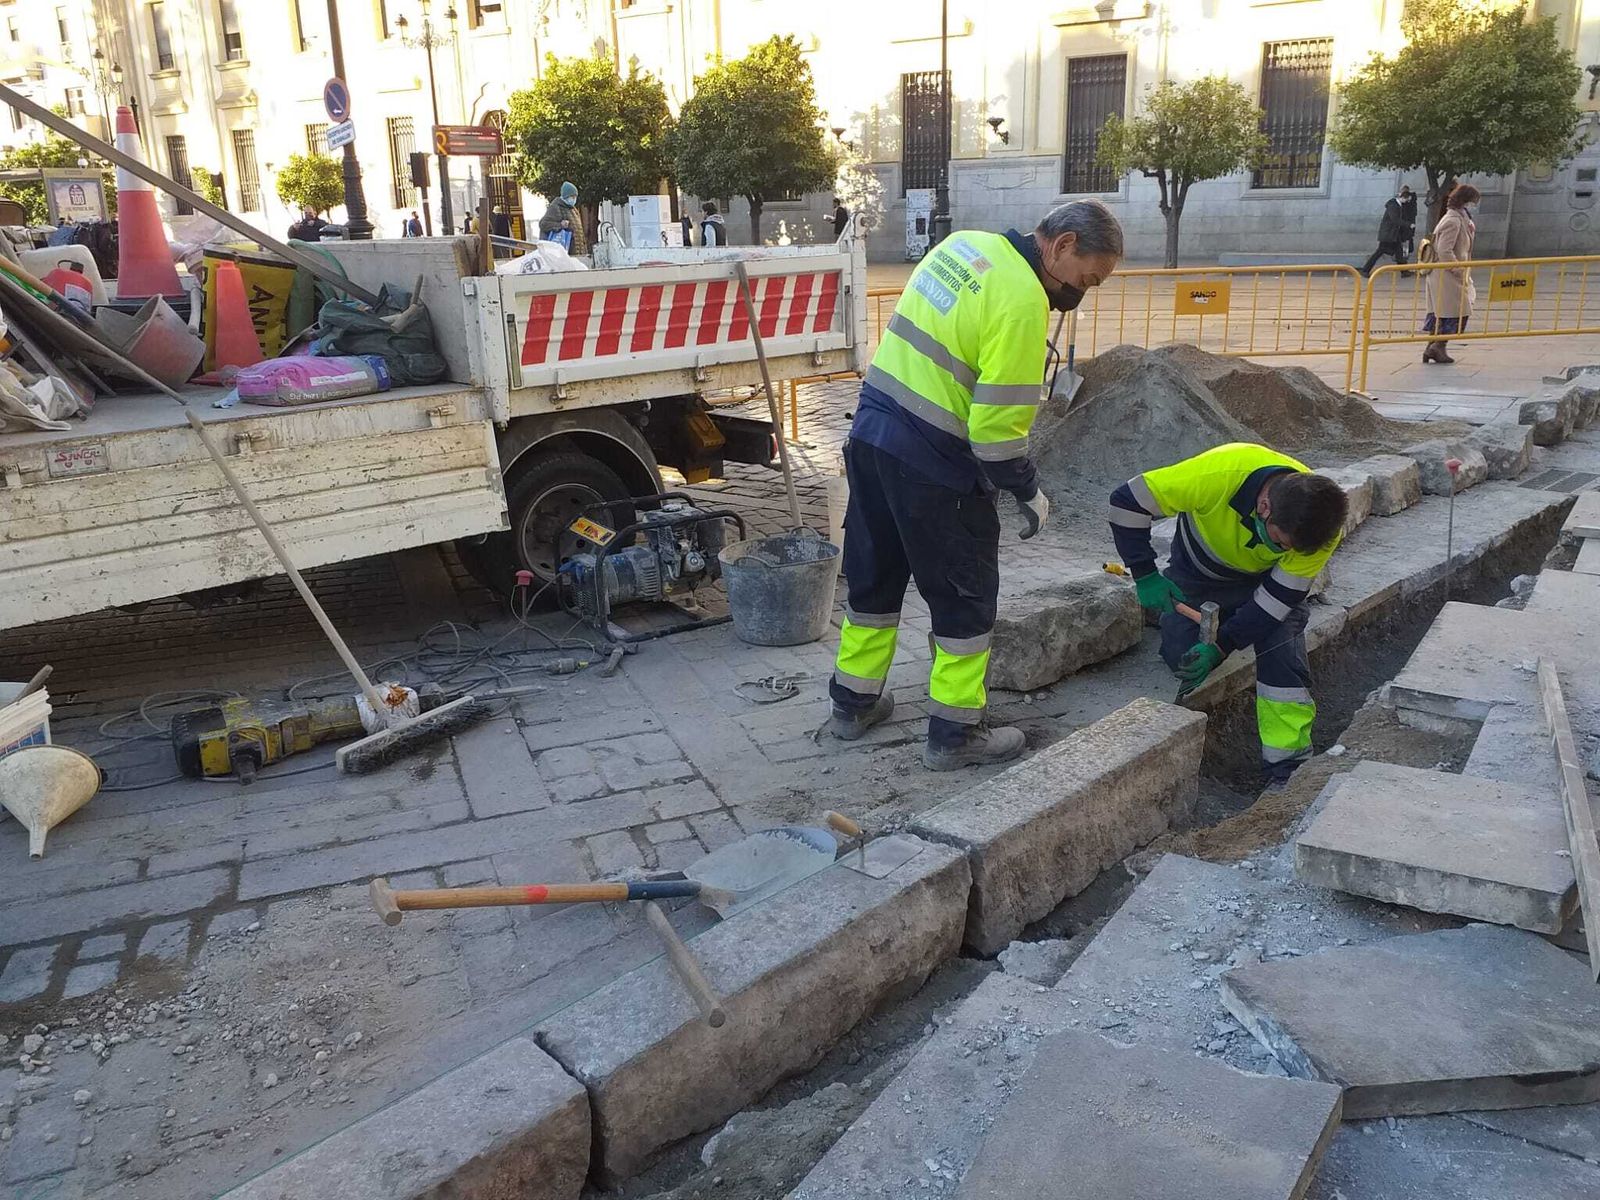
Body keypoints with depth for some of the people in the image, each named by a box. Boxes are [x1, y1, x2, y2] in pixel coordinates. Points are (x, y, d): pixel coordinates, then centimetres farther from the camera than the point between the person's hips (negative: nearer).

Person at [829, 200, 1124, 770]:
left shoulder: (965, 244, 7)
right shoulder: (1022, 302, -18)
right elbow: (998, 425, -20)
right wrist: (1029, 493, -5)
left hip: (870, 432, 8)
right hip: (934, 466, -8)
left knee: (874, 576, 20)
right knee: (966, 598, 7)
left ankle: (853, 701, 34)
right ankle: (956, 733, 18)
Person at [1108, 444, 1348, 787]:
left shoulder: (1321, 527, -33)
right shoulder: (1221, 473, -41)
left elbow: (1276, 599, -24)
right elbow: (1127, 502, -31)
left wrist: (1220, 647, -32)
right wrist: (1146, 577, -31)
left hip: (1267, 579, 0)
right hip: (1197, 575, 0)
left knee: (1283, 662, -16)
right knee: (1181, 656, -8)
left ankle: (1287, 772, -7)